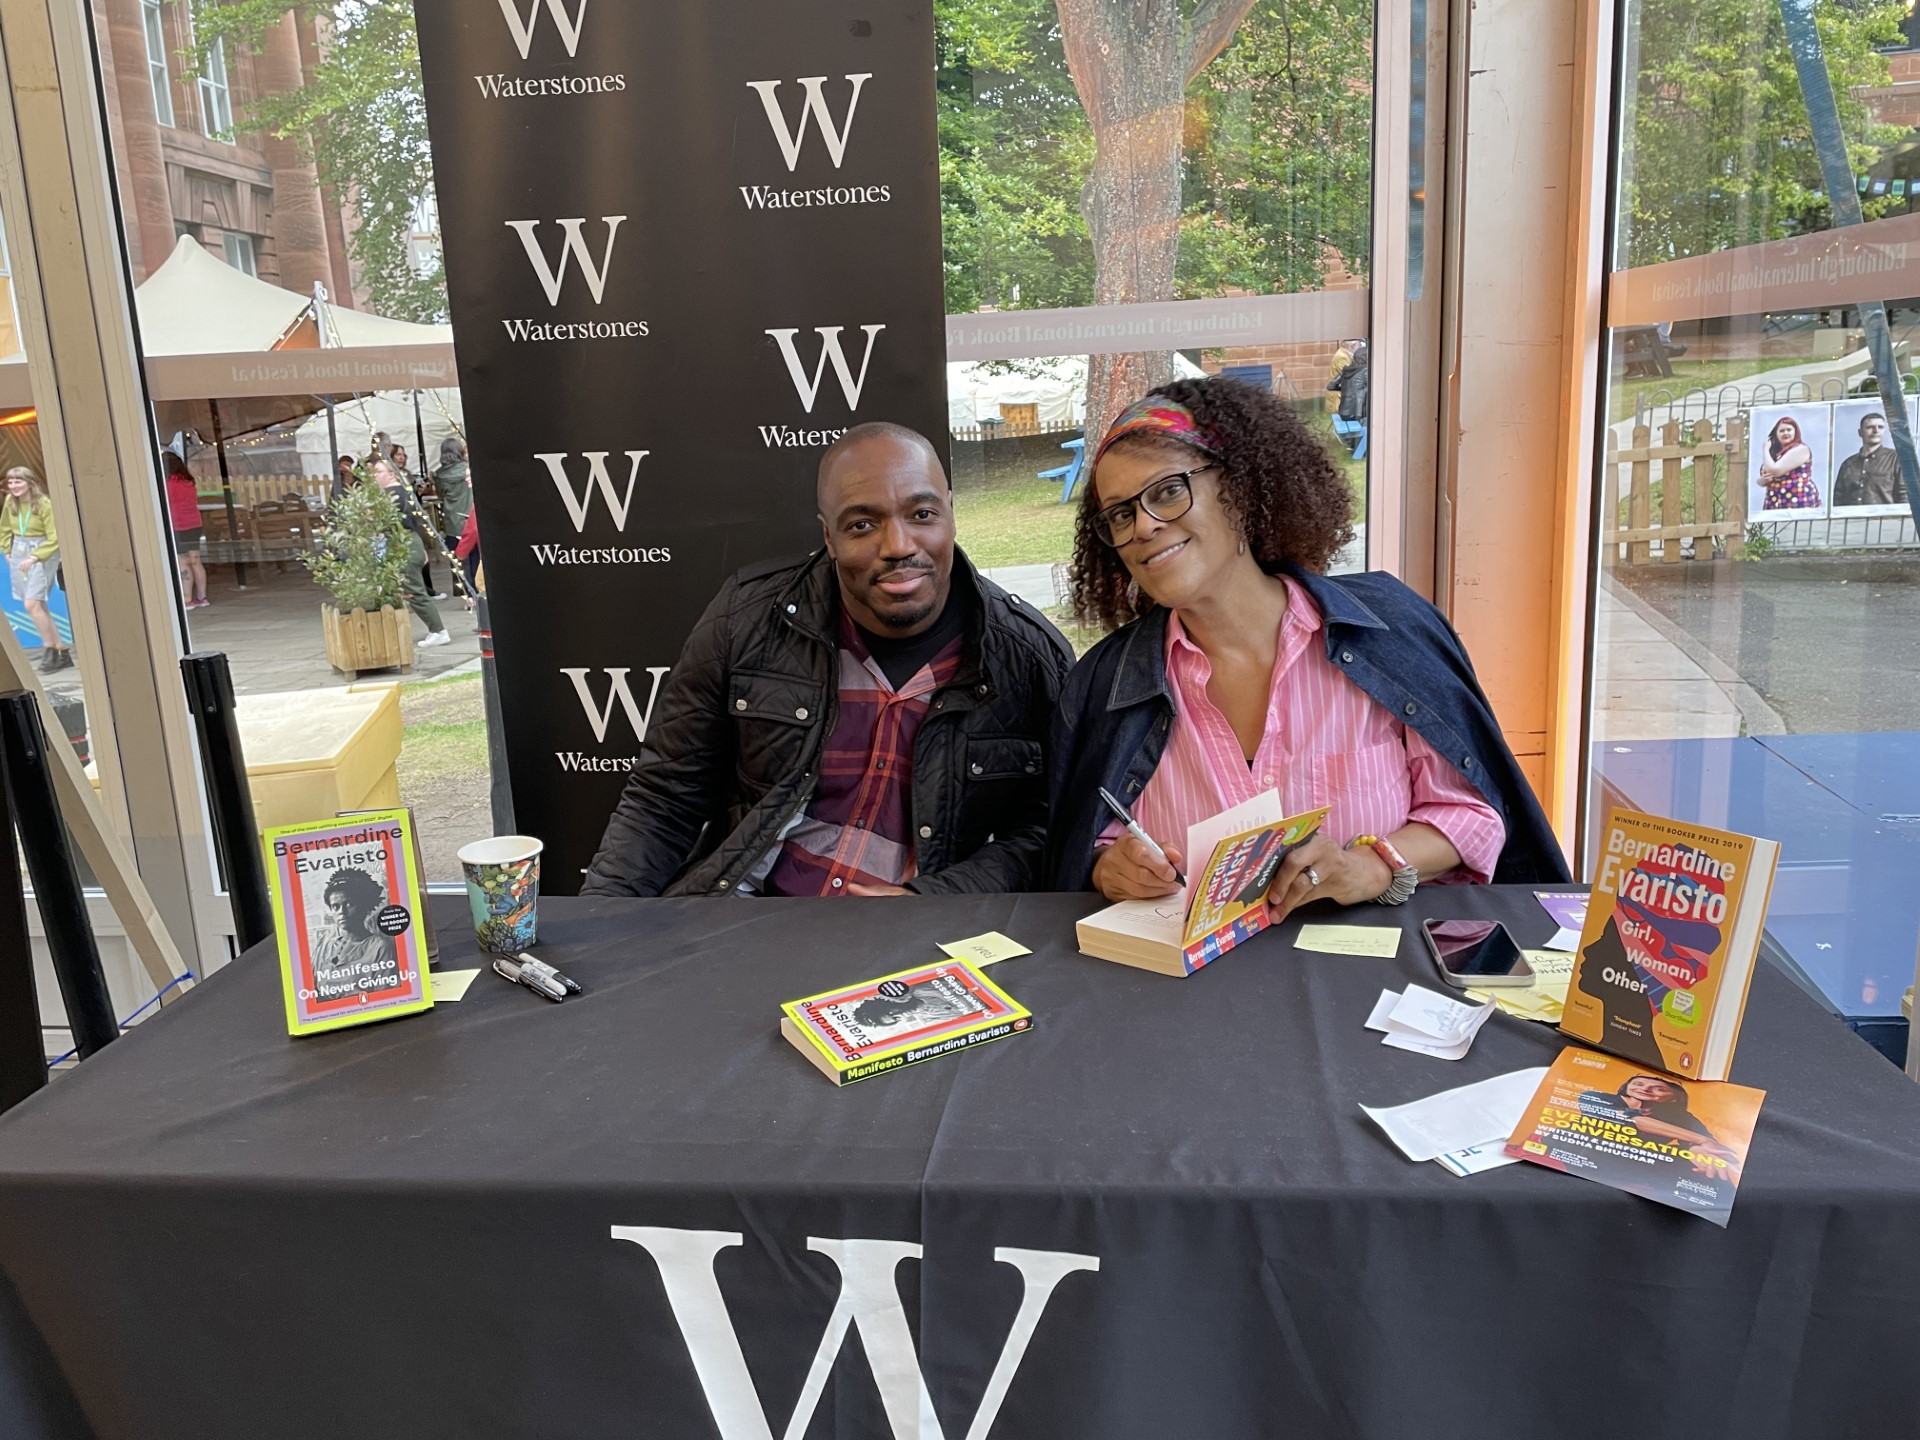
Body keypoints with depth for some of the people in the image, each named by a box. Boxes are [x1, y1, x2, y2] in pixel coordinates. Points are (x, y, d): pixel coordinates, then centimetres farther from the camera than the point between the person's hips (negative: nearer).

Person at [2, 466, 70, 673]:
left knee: (32, 604, -16)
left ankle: (50, 649, -3)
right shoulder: (10, 501, 2)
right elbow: (6, 528, 18)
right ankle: (61, 652, 13)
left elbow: (54, 538, -16)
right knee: (38, 605, 7)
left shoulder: (44, 504, -16)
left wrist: (34, 557, -22)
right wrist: (8, 551, 10)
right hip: (18, 554, 7)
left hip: (42, 554, -7)